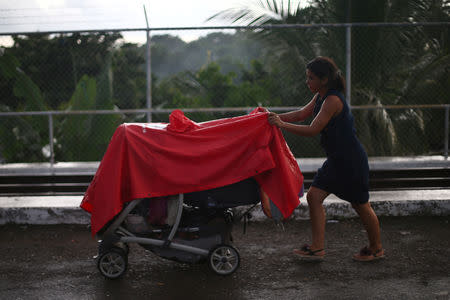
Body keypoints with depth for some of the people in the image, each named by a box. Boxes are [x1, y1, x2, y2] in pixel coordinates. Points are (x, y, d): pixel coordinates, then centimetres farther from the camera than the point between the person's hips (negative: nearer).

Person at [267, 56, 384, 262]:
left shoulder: (333, 100, -23)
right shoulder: (321, 97, 7)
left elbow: (313, 130, -25)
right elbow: (301, 114, 11)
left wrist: (282, 124, -24)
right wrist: (275, 117, 0)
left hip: (352, 160, -9)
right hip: (336, 160, 10)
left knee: (360, 205, 6)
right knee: (314, 196, 4)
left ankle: (376, 249, 25)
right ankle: (317, 248, 10)